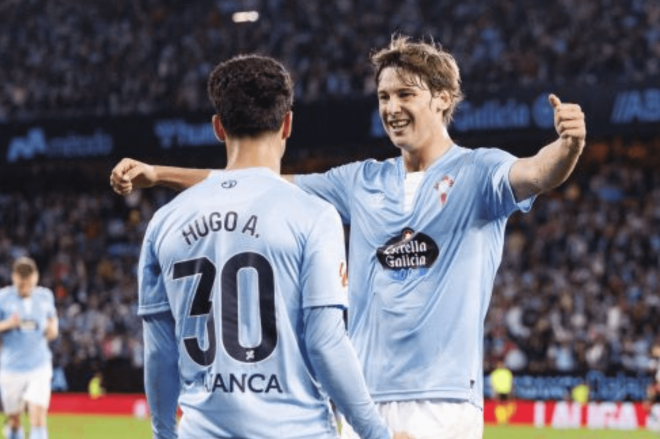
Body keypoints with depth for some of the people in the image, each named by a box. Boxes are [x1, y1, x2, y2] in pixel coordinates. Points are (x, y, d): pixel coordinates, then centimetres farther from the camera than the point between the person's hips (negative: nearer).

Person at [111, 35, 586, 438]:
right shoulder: (364, 182, 14)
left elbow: (535, 174, -22)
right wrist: (158, 174, 11)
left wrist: (568, 147, -45)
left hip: (442, 399, -5)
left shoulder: (478, 171, -1)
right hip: (363, 399, 5)